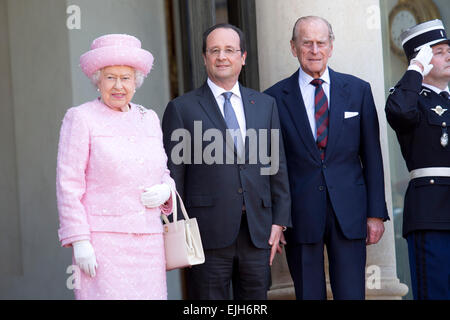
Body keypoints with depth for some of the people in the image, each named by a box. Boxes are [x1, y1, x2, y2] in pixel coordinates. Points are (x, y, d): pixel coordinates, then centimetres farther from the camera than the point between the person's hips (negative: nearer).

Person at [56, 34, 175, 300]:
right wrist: (80, 242, -11)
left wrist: (165, 190, 0)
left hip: (148, 242, 5)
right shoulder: (81, 118, 0)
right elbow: (69, 185, -4)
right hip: (102, 240, -5)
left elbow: (164, 172, 24)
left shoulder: (149, 119, 15)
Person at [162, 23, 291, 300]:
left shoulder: (265, 104, 14)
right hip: (208, 234, -3)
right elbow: (173, 175, 0)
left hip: (258, 232, 3)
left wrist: (279, 221, 6)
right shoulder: (182, 109, 3)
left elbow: (277, 166, 13)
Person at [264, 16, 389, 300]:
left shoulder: (358, 90, 7)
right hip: (300, 216, -1)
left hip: (349, 213, 1)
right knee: (309, 294, 4)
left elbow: (372, 156, 7)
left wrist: (376, 213, 3)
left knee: (352, 294, 0)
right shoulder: (275, 98, 2)